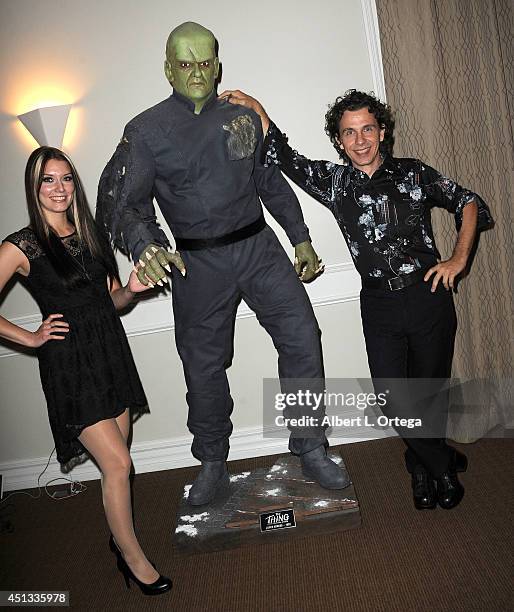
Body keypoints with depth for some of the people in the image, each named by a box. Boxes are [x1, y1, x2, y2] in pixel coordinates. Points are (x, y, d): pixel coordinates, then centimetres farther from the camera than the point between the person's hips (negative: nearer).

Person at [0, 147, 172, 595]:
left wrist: (131, 290, -4)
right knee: (118, 463, -5)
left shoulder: (90, 234, 10)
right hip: (69, 363, -5)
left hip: (111, 352, 6)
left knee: (116, 459, 13)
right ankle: (133, 557, 15)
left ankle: (120, 537, 34)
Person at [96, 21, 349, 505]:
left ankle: (310, 449, 13)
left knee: (302, 337, -7)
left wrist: (301, 238, 14)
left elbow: (272, 182, 17)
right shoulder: (146, 131, -2)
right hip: (197, 262, -2)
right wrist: (146, 246, -33)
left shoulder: (244, 118, 8)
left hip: (258, 247, 2)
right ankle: (212, 464, 29)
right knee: (203, 365, 7)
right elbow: (118, 202, -12)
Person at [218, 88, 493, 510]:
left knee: (431, 392, 10)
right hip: (379, 306, 1)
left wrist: (459, 259, 0)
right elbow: (285, 158, 6)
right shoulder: (334, 182, 5)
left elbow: (468, 202, 9)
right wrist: (257, 109, -1)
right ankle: (444, 464, 26)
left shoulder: (412, 173, 2)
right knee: (395, 401, -4)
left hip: (429, 297, -1)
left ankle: (422, 464, 40)